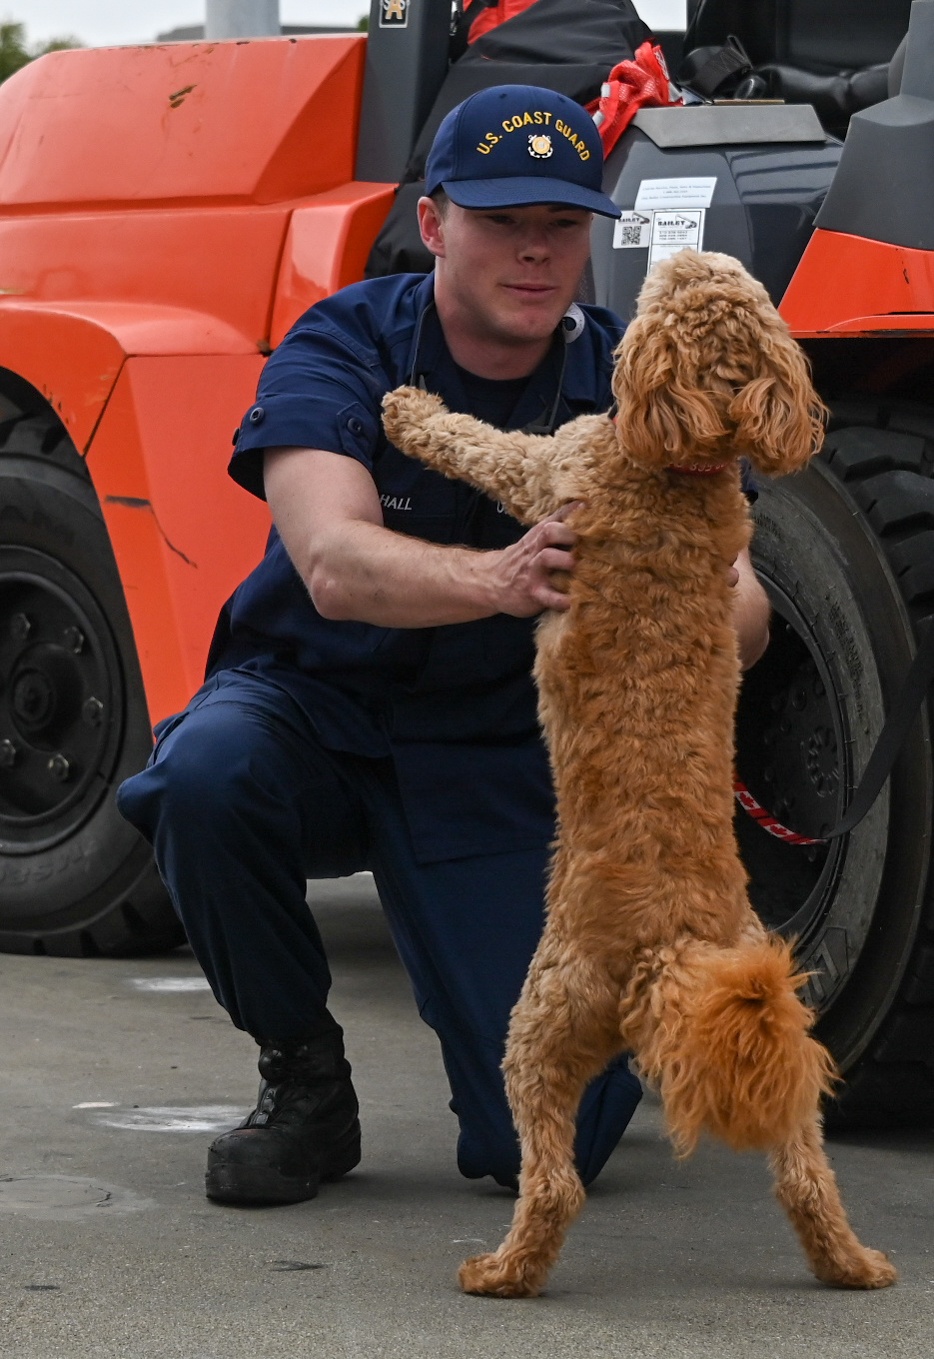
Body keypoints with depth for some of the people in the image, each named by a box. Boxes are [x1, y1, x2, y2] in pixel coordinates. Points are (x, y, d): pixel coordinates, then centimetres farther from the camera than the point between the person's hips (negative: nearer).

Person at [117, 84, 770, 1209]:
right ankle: (301, 1075, -10)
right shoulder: (343, 347, -15)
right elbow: (336, 566, -33)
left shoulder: (622, 385, -8)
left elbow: (741, 609, -17)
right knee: (209, 774, -37)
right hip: (315, 706, -1)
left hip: (499, 765, 1)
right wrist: (494, 581, -54)